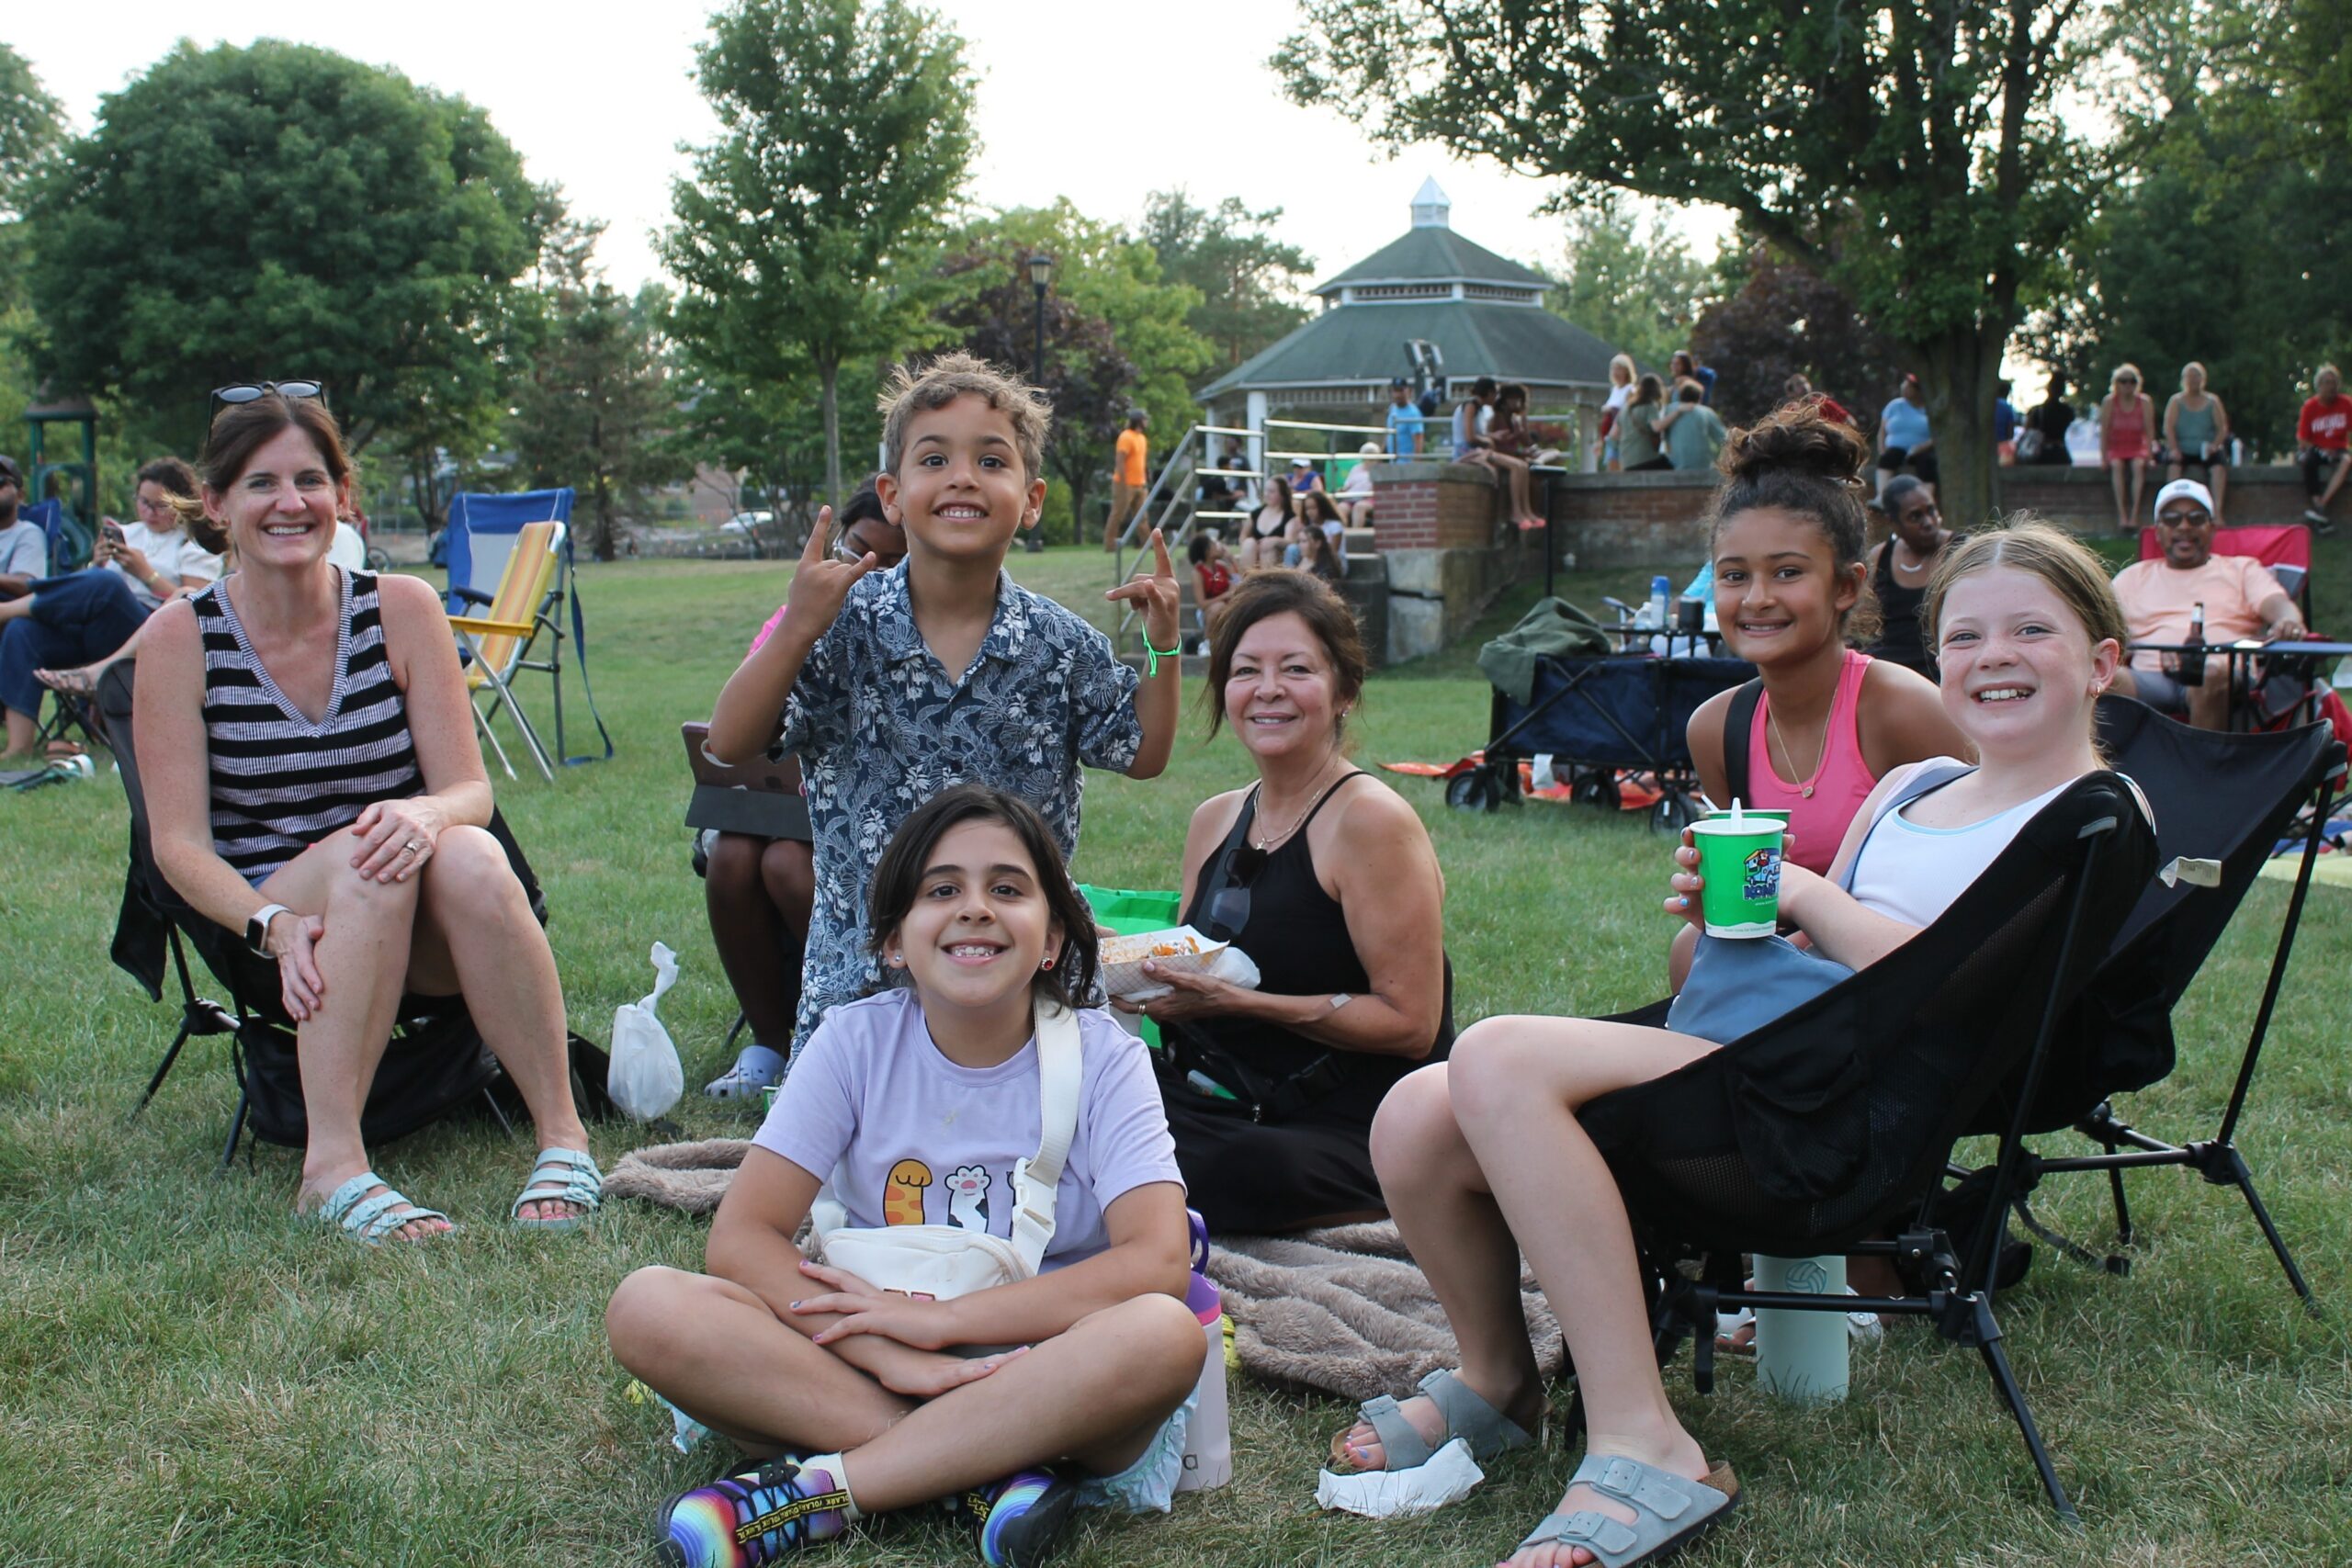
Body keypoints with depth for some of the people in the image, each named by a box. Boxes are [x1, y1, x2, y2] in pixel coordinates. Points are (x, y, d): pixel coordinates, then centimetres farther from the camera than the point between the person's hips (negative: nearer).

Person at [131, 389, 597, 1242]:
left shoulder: (401, 609, -1)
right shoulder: (182, 637, -3)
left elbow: (471, 789, -4)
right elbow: (179, 843, -6)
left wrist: (425, 815, -29)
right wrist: (276, 925, -26)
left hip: (419, 931, 1)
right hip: (266, 928, -1)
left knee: (470, 858, -33)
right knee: (365, 862, -34)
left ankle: (563, 1135, -28)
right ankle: (333, 1163, -36)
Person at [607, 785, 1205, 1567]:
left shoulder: (1102, 1059, -5)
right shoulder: (856, 1042, -1)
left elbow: (1157, 1264, -18)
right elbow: (739, 1239, -9)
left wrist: (937, 1318, -20)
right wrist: (891, 1354, -24)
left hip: (1040, 1378, -1)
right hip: (869, 1368, 2)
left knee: (1165, 1335, -34)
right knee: (647, 1307, -22)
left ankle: (819, 1492, -26)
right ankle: (986, 1475, -26)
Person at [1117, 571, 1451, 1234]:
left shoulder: (1371, 819, -10)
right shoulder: (1215, 819, 12)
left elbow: (1410, 1023, -13)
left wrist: (1239, 1001, -19)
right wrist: (1139, 972, -3)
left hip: (1351, 1131, -5)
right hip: (1221, 1099, 5)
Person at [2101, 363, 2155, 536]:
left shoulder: (2145, 402, -3)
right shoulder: (2109, 402, -4)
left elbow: (2150, 430, -7)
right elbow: (2104, 430, -6)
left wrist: (2149, 453, -17)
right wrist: (2103, 455, -13)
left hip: (2138, 447, 0)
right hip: (2115, 448, 0)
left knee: (2138, 465, -32)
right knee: (2116, 465, -33)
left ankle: (2134, 517, -36)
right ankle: (2122, 517, -39)